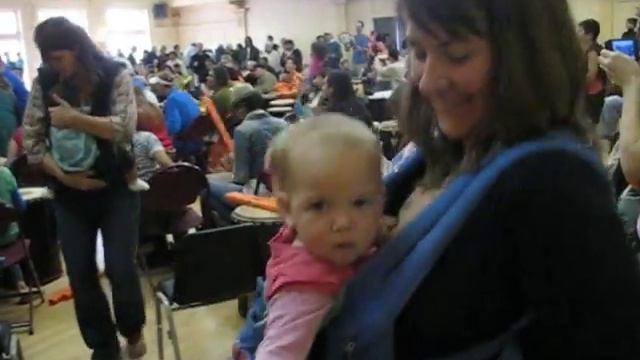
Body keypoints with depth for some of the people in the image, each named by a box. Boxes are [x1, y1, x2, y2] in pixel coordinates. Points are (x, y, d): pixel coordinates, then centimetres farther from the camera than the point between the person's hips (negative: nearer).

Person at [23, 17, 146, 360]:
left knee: (120, 269, -3)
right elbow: (30, 139, -2)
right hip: (69, 193, 3)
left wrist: (73, 118, -25)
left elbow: (125, 128, -19)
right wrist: (63, 175, -14)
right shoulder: (44, 82, -2)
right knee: (81, 274, 5)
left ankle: (132, 331, 27)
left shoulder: (115, 76, -9)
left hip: (116, 188, -2)